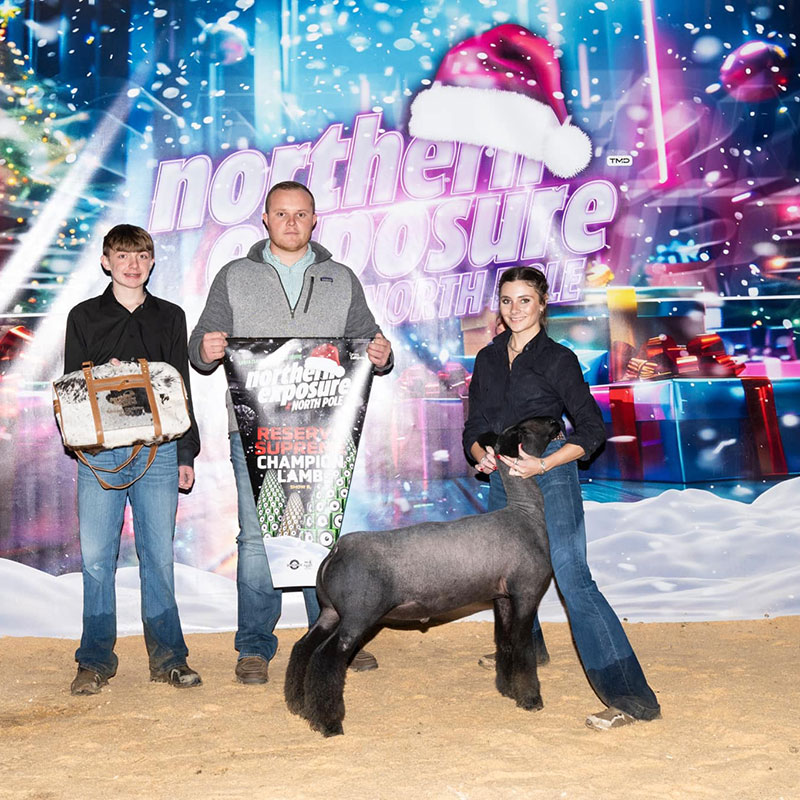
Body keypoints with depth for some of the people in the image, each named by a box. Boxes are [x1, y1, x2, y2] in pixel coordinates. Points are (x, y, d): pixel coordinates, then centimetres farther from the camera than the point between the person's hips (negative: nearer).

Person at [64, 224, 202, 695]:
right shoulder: (85, 317, 11)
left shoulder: (170, 317, 13)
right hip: (100, 452, 0)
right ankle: (96, 661, 13)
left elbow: (182, 389, 12)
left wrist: (186, 454, 8)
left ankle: (168, 657, 12)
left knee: (159, 555, 2)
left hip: (158, 450, 0)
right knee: (96, 558, 0)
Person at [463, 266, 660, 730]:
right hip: (503, 479, 6)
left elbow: (593, 429, -5)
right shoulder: (488, 359, 13)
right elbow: (475, 426, 14)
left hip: (550, 476, -6)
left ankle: (630, 696, -14)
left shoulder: (558, 359, -2)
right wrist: (481, 454, -8)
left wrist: (543, 464, -16)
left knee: (573, 579, -15)